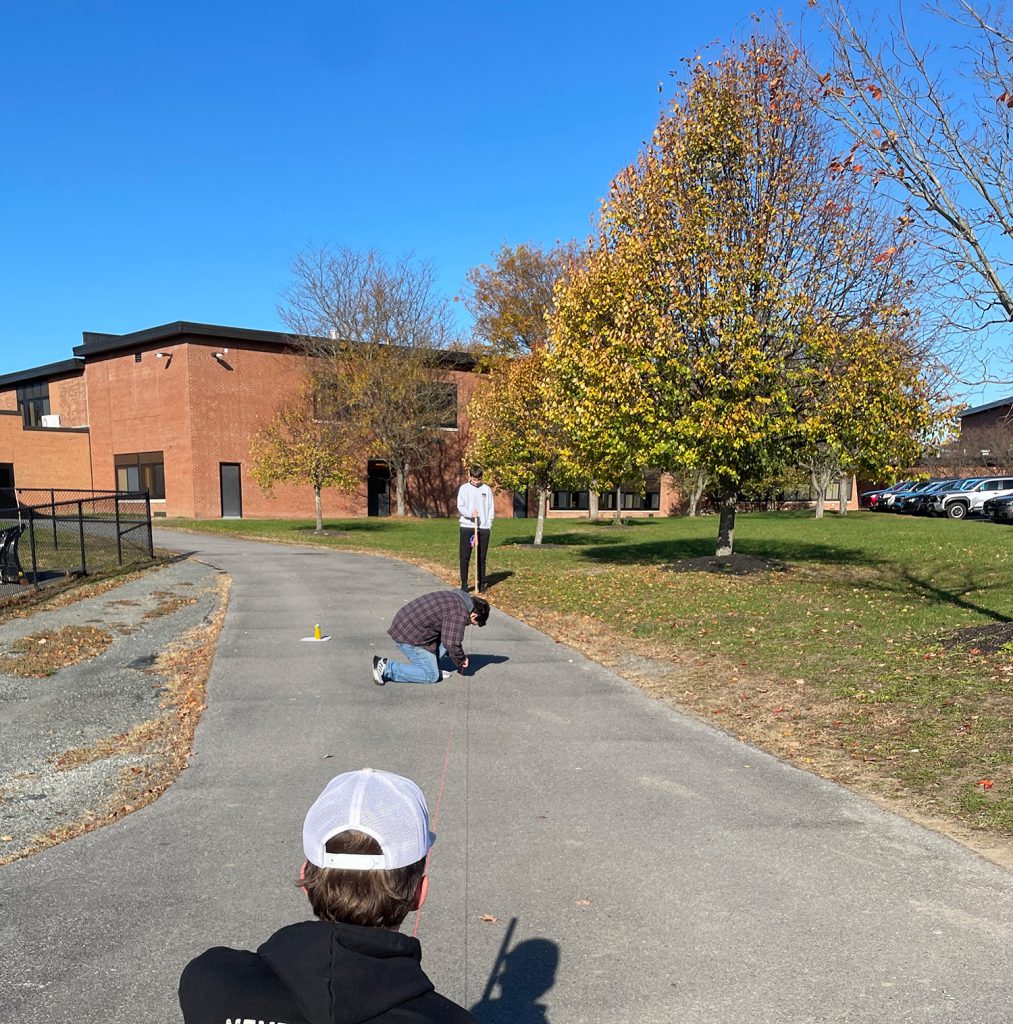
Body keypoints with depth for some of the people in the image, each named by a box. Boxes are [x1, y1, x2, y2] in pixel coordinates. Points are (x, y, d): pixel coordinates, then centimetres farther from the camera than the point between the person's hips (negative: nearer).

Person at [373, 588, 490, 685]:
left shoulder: (456, 598, 15)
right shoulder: (459, 614, -17)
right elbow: (451, 643, -21)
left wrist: (460, 657, 28)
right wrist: (461, 659, -1)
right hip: (409, 636, -10)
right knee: (431, 676, -3)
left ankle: (431, 666, 13)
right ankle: (386, 667, -6)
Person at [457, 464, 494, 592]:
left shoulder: (487, 489, 7)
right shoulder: (464, 488, 4)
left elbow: (491, 509, 8)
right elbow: (460, 506, -3)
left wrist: (488, 525, -2)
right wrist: (470, 513, -20)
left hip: (483, 528, 1)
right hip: (467, 526, -1)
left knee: (482, 557, 6)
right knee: (465, 557, -2)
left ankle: (482, 583, 14)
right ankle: (464, 583, 5)